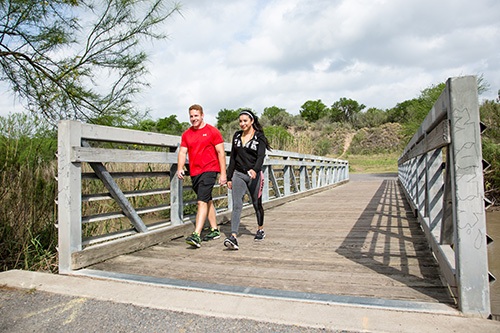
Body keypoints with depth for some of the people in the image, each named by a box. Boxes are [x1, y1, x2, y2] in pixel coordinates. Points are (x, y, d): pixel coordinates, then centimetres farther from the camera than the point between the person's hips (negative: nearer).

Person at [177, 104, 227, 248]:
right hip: (194, 172, 6)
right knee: (207, 201, 16)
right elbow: (182, 152, 8)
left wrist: (223, 173, -7)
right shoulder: (186, 134, 12)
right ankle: (215, 230, 27)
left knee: (202, 201, -16)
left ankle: (196, 236, -20)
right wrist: (180, 168, -10)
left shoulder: (212, 131, -2)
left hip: (209, 170, -6)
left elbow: (221, 152, -3)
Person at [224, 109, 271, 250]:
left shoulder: (259, 137, -4)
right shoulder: (237, 136, 9)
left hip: (254, 175, -2)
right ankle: (233, 237, -21)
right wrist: (229, 177, 12)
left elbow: (261, 156, -18)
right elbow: (232, 157, 13)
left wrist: (255, 170, -37)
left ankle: (260, 230, 37)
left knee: (257, 204, 13)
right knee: (236, 205, -13)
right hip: (238, 174, 3)